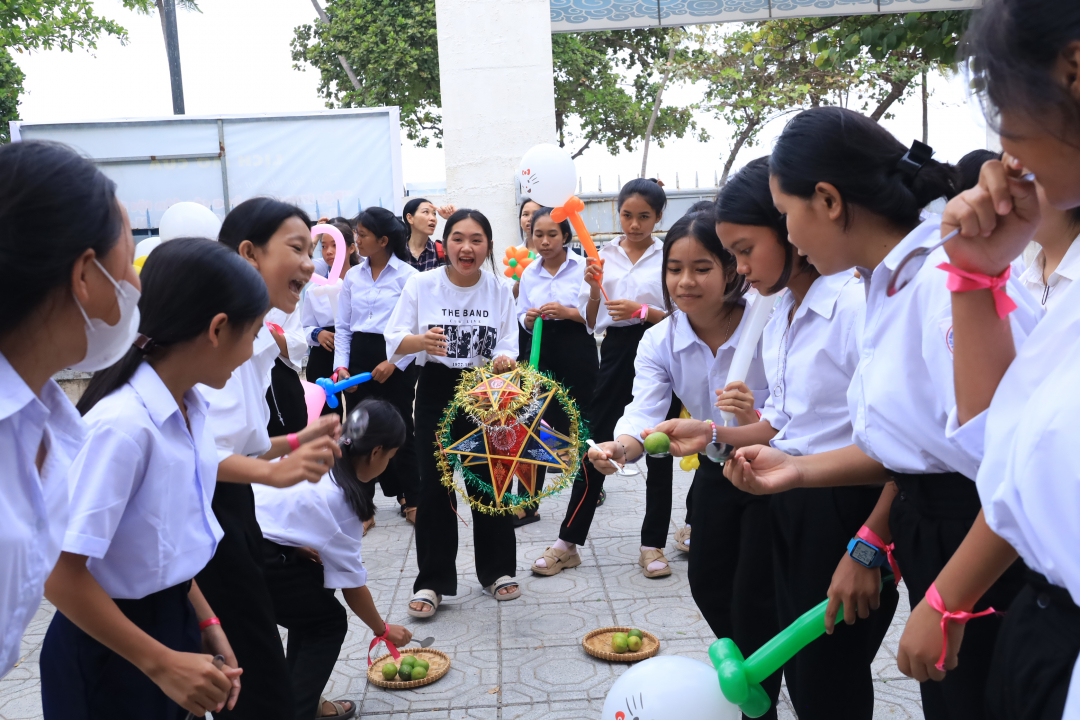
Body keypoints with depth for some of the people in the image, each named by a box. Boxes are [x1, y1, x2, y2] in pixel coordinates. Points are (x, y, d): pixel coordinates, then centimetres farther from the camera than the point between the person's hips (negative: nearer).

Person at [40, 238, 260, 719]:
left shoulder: (188, 409, -2)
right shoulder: (123, 424, -26)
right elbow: (60, 575, -24)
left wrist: (204, 623, 8)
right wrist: (160, 662, -20)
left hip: (174, 621, 7)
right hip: (112, 650, -7)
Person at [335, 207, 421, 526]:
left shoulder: (407, 275, -6)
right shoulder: (353, 276, 9)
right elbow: (343, 326, 11)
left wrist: (394, 362, -15)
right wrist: (341, 364, 0)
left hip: (396, 361, -4)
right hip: (359, 358, 4)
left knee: (400, 429, 5)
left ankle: (411, 498, 24)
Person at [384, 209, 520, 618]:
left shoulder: (499, 291, 1)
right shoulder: (421, 284, -4)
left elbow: (508, 348, 0)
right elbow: (395, 341, -9)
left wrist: (504, 361, -23)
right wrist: (421, 341, -30)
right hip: (436, 391, -1)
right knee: (434, 485, 0)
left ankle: (497, 570, 25)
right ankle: (432, 582, 10)